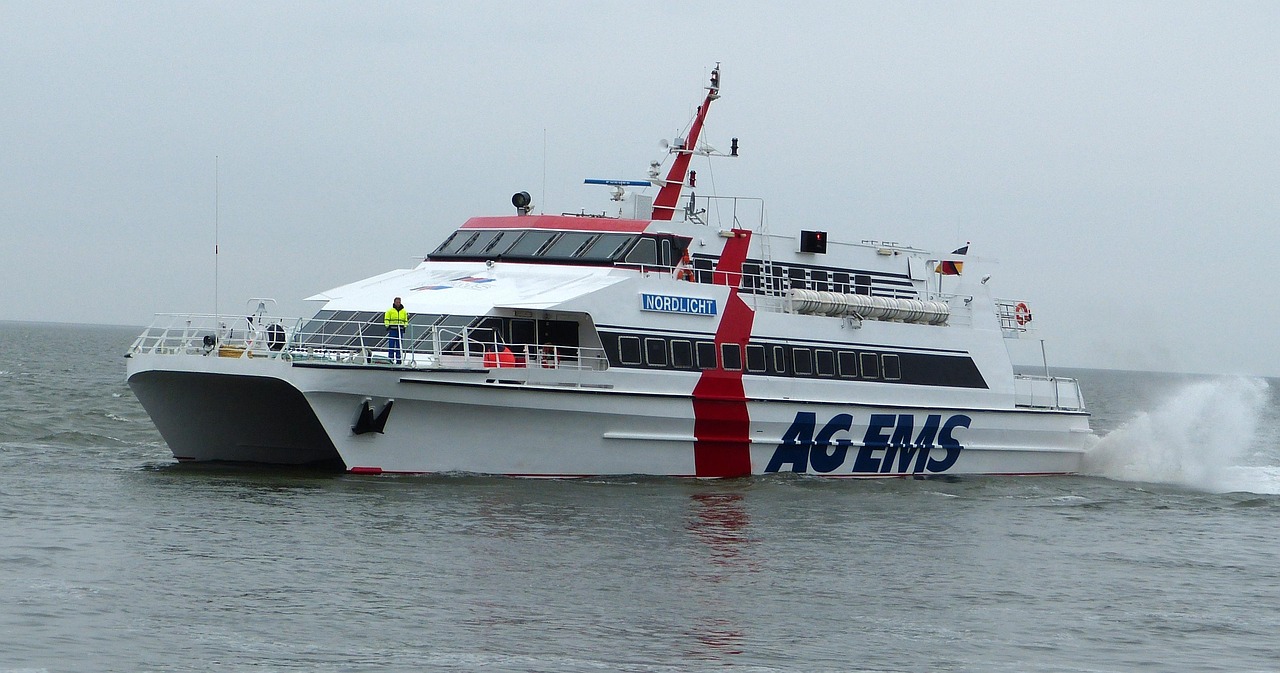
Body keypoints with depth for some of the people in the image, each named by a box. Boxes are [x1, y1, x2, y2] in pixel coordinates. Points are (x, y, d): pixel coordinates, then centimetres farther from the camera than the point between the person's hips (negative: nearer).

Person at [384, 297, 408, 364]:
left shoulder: (404, 311, 13)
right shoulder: (390, 311, 3)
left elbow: (406, 320, 22)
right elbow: (386, 320, 3)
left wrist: (405, 326, 7)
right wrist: (387, 326, -10)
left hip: (400, 330, 3)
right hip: (392, 330, -3)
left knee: (399, 345, 5)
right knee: (391, 345, -5)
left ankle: (399, 359, 7)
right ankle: (390, 358, -4)